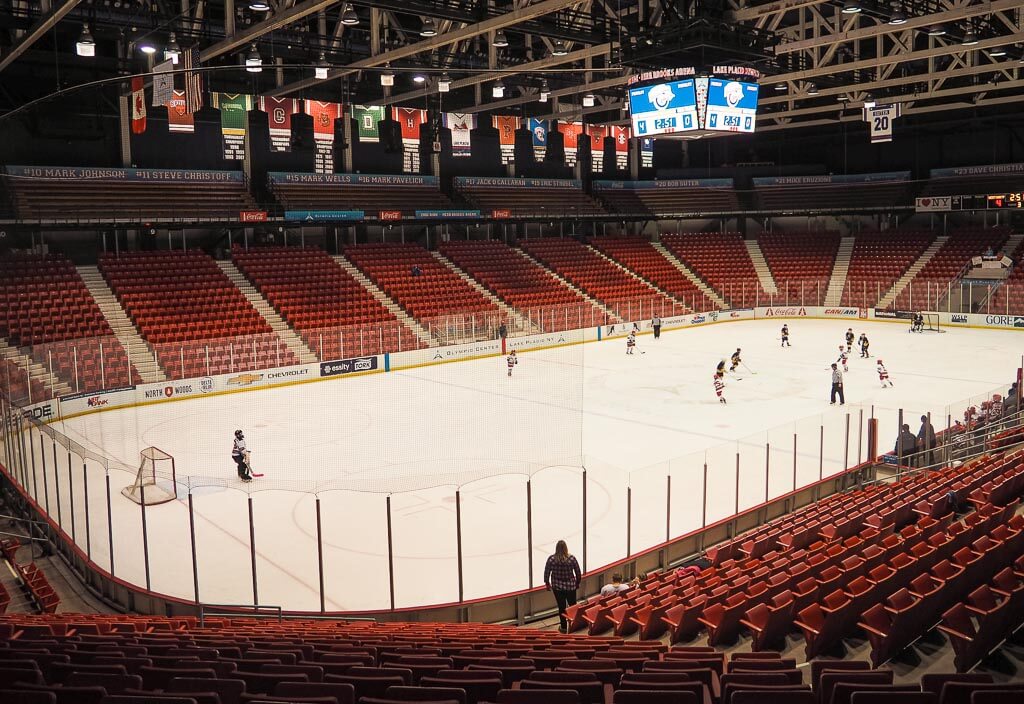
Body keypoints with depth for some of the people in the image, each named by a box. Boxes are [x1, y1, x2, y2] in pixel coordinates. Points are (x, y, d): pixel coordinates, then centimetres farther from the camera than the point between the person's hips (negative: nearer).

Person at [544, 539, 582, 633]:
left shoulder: (551, 559, -13)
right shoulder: (571, 558, -12)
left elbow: (547, 572, -6)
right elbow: (578, 573, -4)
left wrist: (547, 583, 9)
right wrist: (577, 583, 12)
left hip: (557, 587, 0)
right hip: (570, 586, 0)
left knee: (562, 607, 11)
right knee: (573, 606, 16)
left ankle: (563, 627, 19)